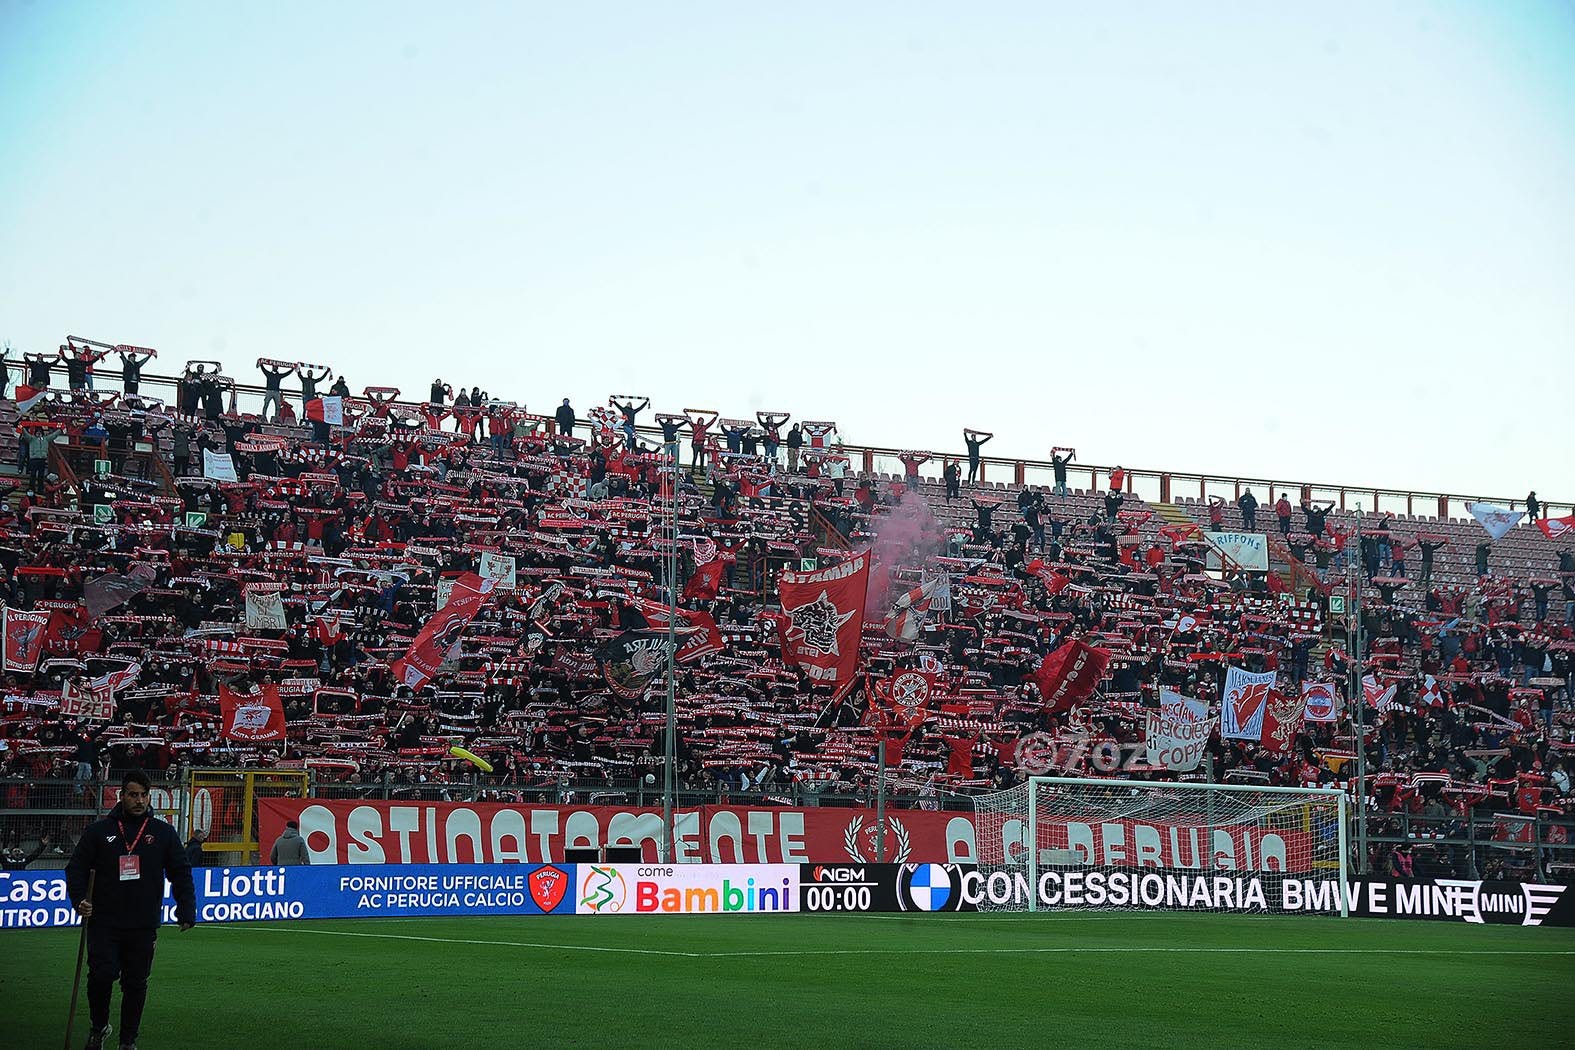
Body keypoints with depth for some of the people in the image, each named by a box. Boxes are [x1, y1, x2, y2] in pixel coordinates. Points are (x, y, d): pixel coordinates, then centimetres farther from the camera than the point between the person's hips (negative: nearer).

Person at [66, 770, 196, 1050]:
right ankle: (98, 1027, 14)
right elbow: (77, 867, 7)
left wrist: (187, 910, -1)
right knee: (102, 975, -12)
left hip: (143, 927, 1)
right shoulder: (99, 831, 5)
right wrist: (79, 899, -9)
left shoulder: (163, 833, 7)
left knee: (136, 984, 5)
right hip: (104, 923, -1)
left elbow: (181, 873, 9)